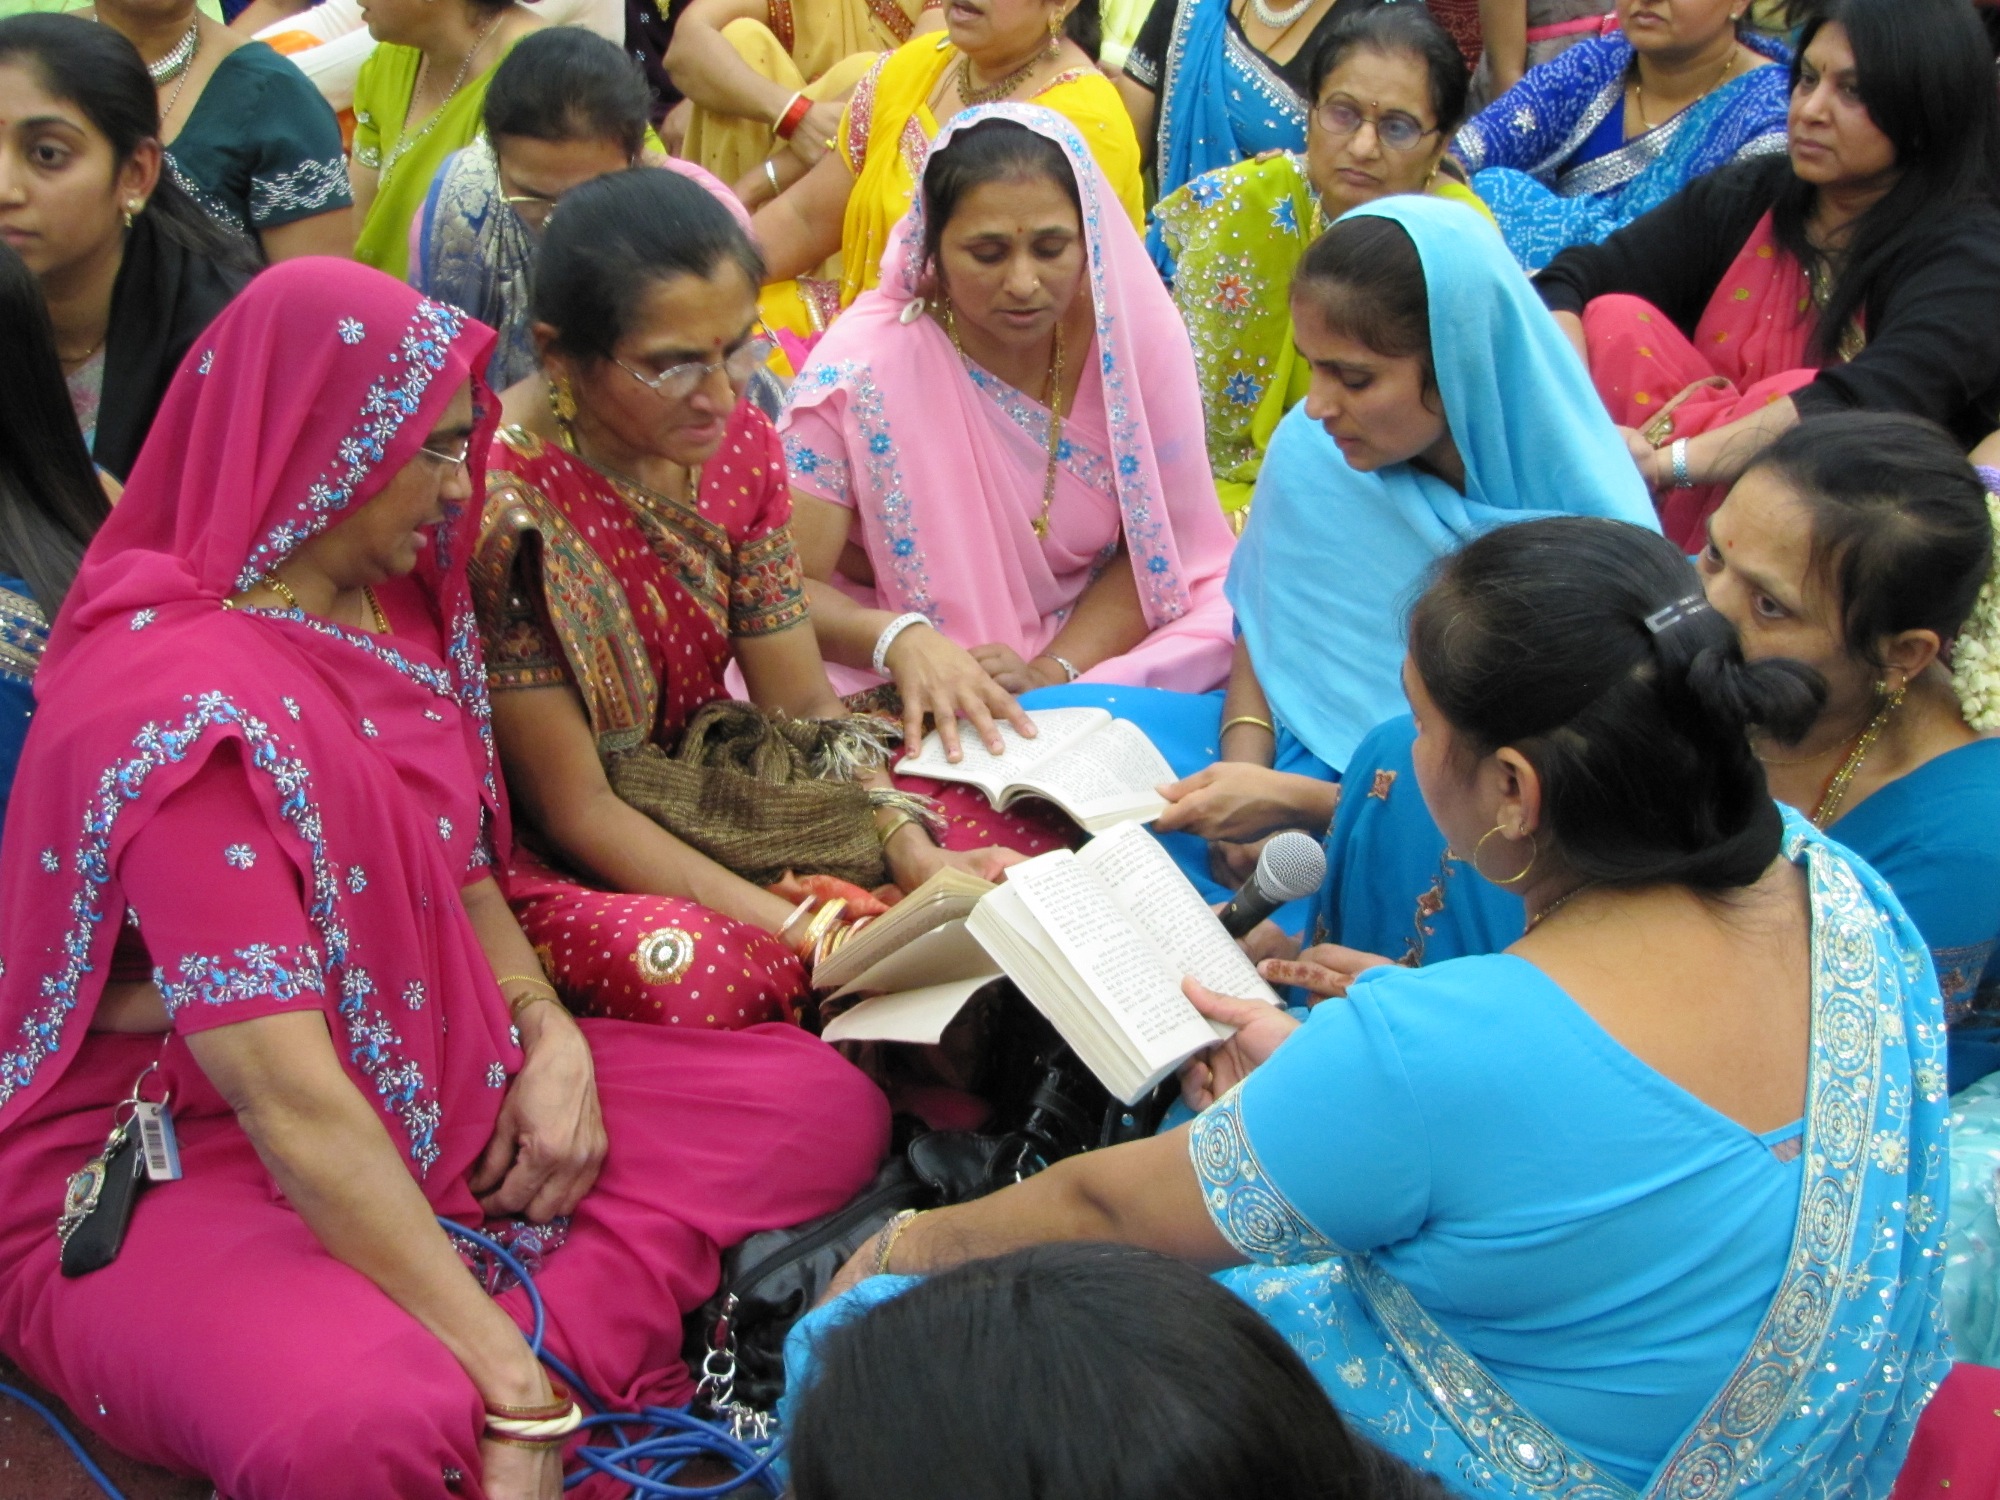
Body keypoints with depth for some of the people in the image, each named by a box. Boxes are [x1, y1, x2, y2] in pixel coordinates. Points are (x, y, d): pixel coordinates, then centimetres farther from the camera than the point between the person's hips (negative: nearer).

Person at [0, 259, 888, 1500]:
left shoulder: (394, 612, 4)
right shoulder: (184, 707, -24)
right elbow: (286, 1096, -29)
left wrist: (549, 1032, -6)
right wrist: (510, 1381, -30)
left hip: (422, 1103, 9)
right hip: (169, 1170, -9)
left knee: (824, 1103, -4)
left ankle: (553, 1341, -21)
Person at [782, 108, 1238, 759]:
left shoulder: (1133, 335, -8)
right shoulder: (861, 372, -16)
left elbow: (1156, 545, 1)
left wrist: (1055, 671, -15)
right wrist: (899, 640, -34)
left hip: (1099, 640, 2)